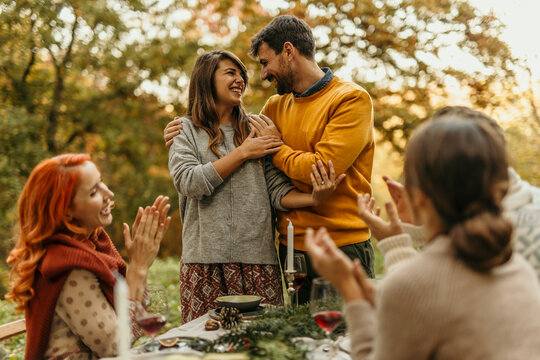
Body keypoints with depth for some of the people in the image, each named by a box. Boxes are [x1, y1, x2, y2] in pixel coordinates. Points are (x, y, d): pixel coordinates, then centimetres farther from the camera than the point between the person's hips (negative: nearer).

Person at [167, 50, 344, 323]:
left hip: (257, 255, 2)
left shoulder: (256, 129, 14)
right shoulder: (185, 130, 9)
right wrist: (242, 153, -4)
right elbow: (190, 183, -8)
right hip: (205, 259, -2)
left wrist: (313, 198, -15)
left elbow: (276, 190, 5)